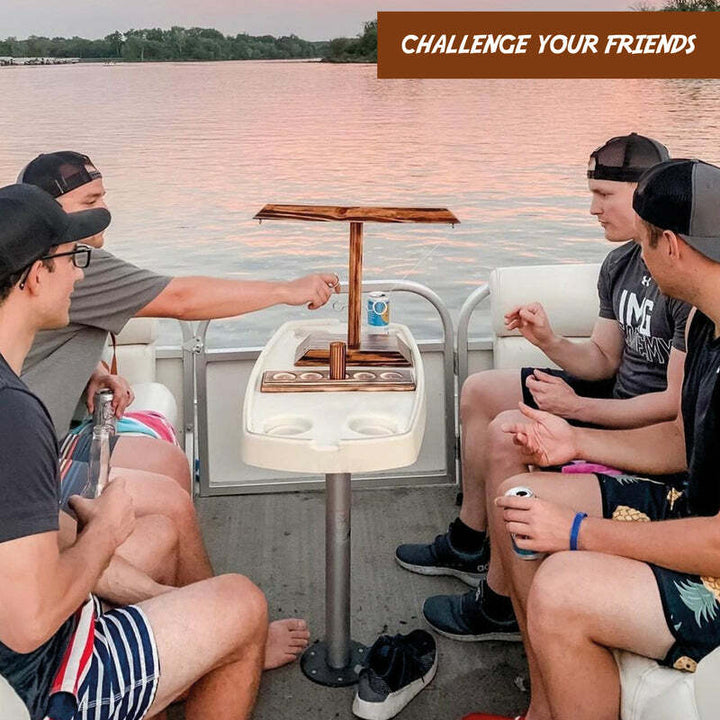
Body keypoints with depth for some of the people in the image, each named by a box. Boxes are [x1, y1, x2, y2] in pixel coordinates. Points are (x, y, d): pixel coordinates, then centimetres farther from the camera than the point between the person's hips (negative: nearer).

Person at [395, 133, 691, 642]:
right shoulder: (621, 264, 4)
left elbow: (678, 403, -27)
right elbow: (605, 360, 10)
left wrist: (577, 407, -20)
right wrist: (549, 342, -10)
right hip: (620, 396, 10)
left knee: (509, 431, -25)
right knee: (480, 391, 12)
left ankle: (503, 607, -9)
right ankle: (469, 545, 22)